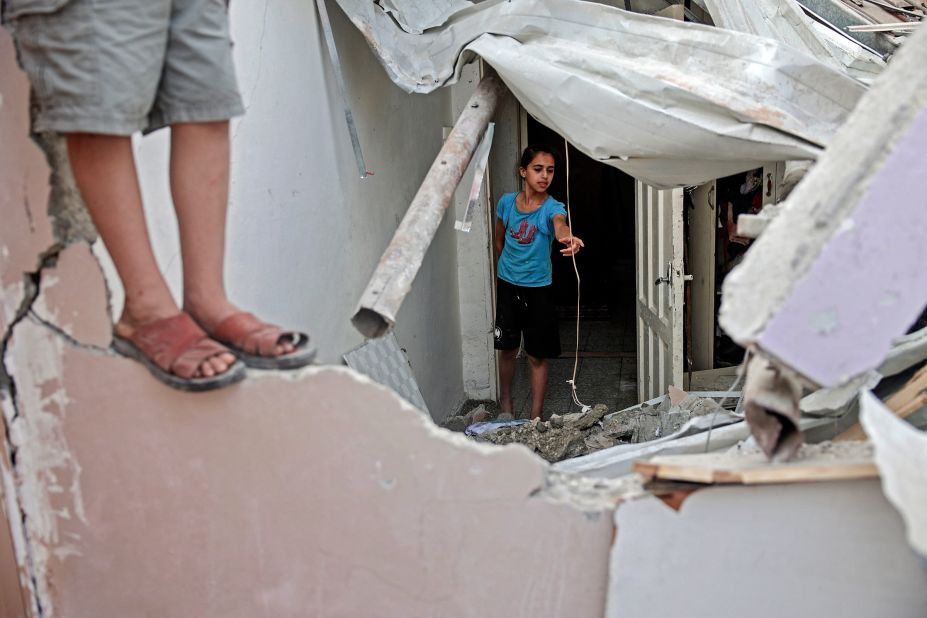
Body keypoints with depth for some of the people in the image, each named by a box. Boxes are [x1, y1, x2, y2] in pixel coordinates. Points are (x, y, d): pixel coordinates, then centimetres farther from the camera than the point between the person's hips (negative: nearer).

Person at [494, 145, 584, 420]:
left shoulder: (552, 207, -16)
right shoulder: (507, 202, -5)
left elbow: (560, 225, -41)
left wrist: (568, 237, -64)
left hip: (537, 289, -2)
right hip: (506, 285, 3)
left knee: (537, 356, 3)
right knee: (507, 348, 13)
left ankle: (535, 418, 14)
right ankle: (505, 403, 35)